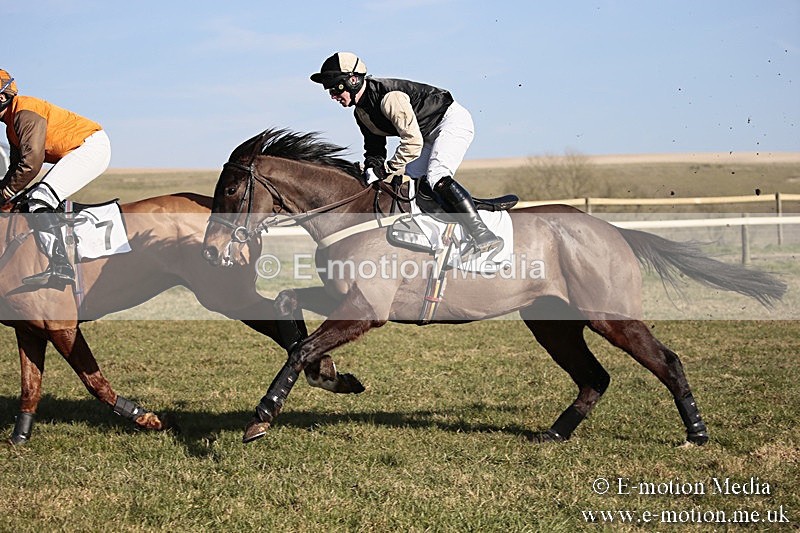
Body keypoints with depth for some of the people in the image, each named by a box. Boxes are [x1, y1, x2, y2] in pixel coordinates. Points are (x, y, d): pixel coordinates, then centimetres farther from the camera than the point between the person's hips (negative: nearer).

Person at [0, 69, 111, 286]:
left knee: (39, 201, -24)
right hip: (80, 152, 11)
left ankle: (60, 267, -30)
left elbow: (31, 162, -24)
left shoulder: (25, 113, -18)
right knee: (28, 205, 7)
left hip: (91, 147, -11)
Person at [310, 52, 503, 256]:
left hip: (452, 120, -11)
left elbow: (412, 141, -30)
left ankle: (482, 234, -34)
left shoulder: (389, 96, -29)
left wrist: (389, 169, -23)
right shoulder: (361, 112, 2)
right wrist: (372, 169, -8)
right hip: (430, 136, 11)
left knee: (437, 178, -28)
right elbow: (374, 148, 13)